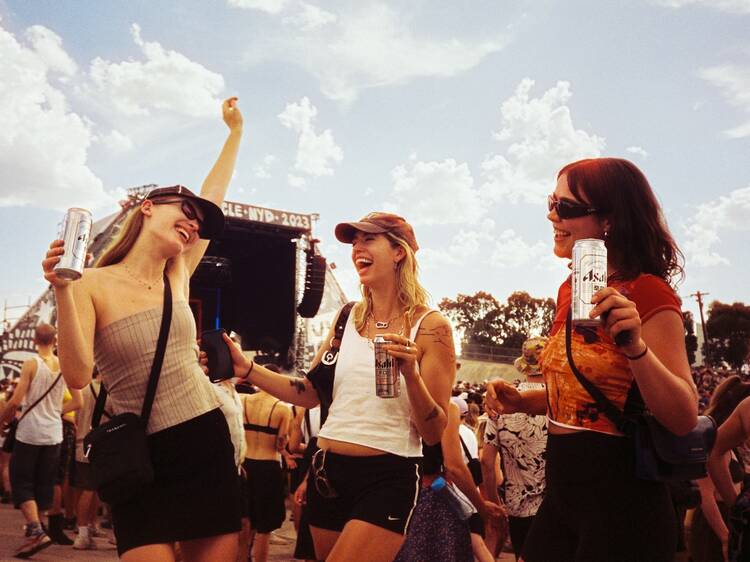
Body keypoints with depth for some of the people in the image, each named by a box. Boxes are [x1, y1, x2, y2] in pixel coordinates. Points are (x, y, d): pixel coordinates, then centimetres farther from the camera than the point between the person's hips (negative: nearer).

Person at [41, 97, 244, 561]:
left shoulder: (178, 279, 7)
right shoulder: (92, 286, -5)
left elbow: (214, 195, 14)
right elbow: (79, 376, -18)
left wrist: (236, 130, 20)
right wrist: (63, 291, -25)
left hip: (208, 441, 4)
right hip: (143, 454, -4)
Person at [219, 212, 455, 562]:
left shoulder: (430, 327, -8)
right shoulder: (348, 319, 6)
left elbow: (434, 434, -9)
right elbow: (310, 393, 11)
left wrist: (410, 373, -25)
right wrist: (246, 369, 0)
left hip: (387, 479, -5)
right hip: (328, 471, 6)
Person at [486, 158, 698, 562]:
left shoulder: (648, 294, -14)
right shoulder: (570, 289, 8)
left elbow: (685, 418, -20)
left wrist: (636, 347, -34)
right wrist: (520, 401, 2)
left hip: (620, 503, -7)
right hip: (561, 493, 7)